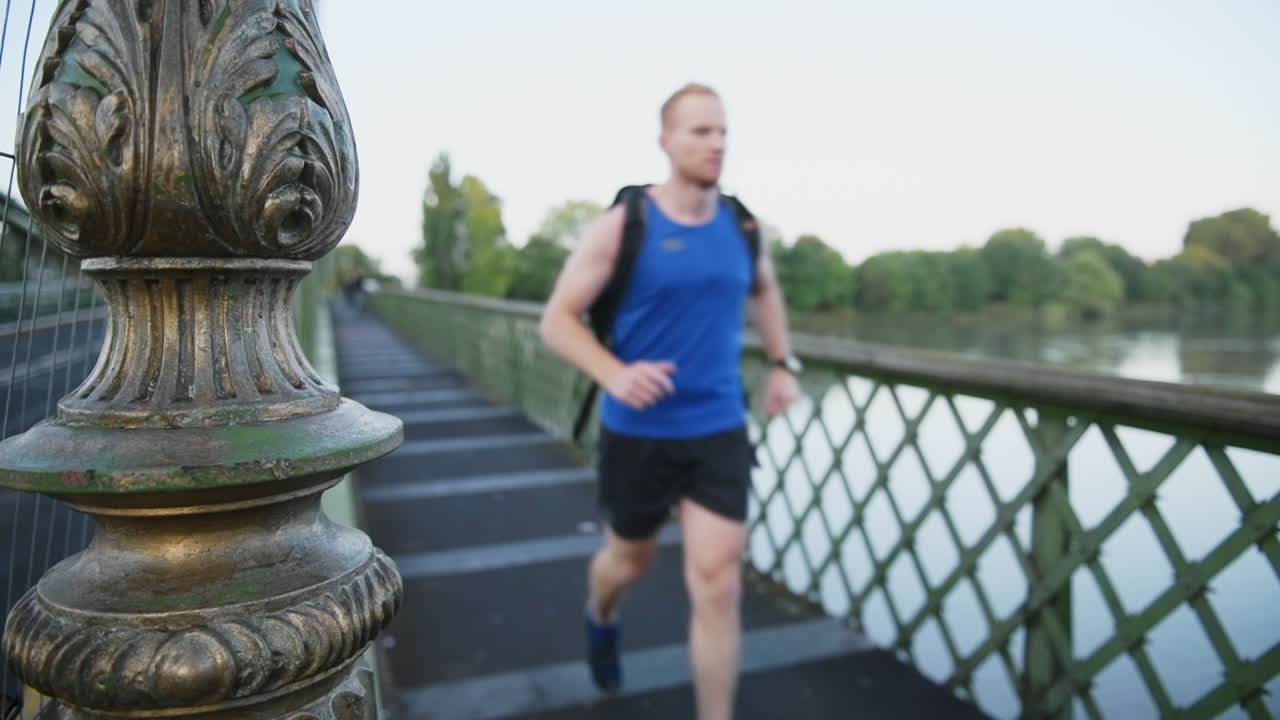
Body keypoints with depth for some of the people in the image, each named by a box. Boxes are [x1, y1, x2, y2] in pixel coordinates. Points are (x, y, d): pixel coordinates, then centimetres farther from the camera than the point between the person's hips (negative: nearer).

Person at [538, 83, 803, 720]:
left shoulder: (742, 225, 1)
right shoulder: (621, 226, -11)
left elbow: (764, 290, 23)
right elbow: (556, 320, -9)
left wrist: (783, 364, 12)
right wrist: (614, 375, -27)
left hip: (720, 433, 2)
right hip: (638, 433, -2)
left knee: (718, 586, -4)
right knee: (632, 558, 20)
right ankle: (600, 618, 57)